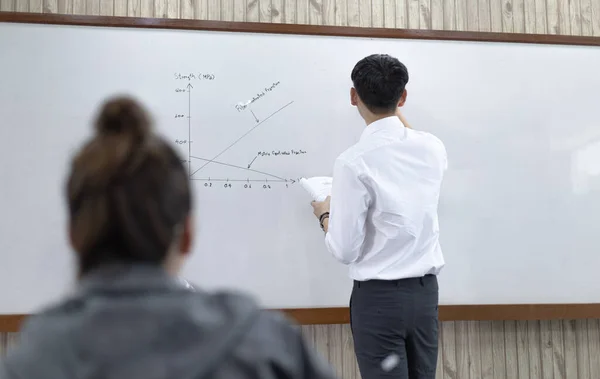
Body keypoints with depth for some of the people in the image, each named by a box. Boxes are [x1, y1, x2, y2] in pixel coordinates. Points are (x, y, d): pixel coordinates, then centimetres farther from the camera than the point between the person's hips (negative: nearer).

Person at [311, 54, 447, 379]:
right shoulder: (433, 148, -1)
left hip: (379, 297, -5)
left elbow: (345, 250, -13)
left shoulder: (354, 162, -18)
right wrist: (395, 110, 37)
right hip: (425, 290, 5)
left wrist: (325, 215, 6)